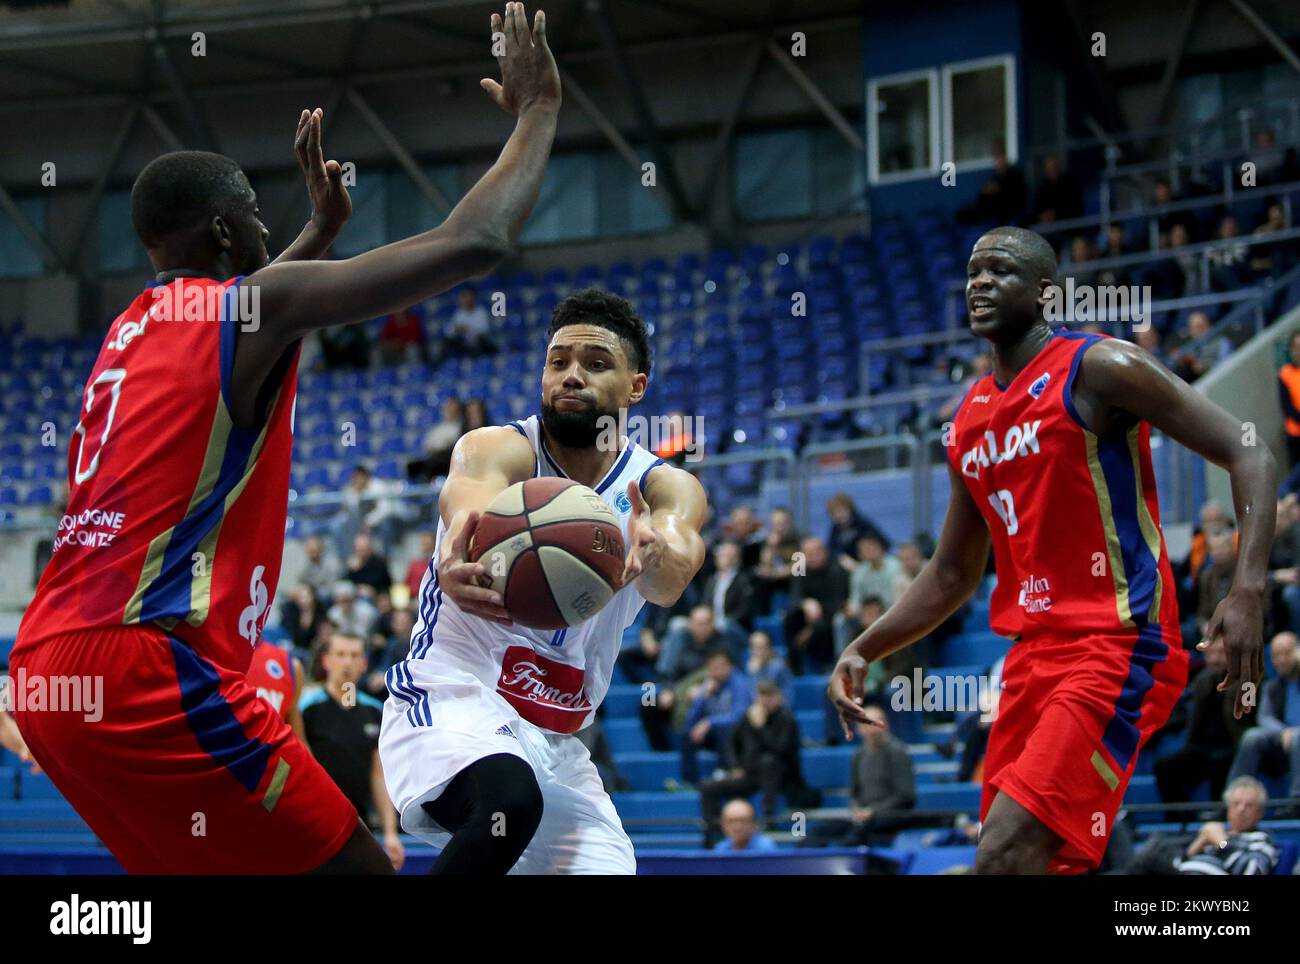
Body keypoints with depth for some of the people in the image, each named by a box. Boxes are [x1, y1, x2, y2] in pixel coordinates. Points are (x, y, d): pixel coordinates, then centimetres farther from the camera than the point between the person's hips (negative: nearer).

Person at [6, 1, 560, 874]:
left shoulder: (134, 326, 22)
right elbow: (474, 242, -8)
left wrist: (324, 229, 51)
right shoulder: (255, 301, -4)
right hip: (149, 669, -9)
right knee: (358, 870, -3)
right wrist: (537, 111, 6)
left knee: (197, 865, 26)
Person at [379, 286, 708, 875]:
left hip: (556, 741, 6)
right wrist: (456, 564, -59)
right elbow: (470, 495, -33)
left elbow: (671, 579, -22)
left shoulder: (665, 488, 2)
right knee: (508, 803, -36)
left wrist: (658, 556, -49)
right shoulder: (499, 449, -7)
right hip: (452, 697, -6)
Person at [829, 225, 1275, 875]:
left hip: (1116, 650, -8)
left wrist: (1248, 592, -23)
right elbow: (953, 575, 25)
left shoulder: (1098, 369, -7)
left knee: (1006, 855, -20)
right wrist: (863, 651, 16)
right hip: (1032, 657, 8)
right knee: (1007, 858, 9)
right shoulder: (970, 421, 16)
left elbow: (1248, 456, -11)